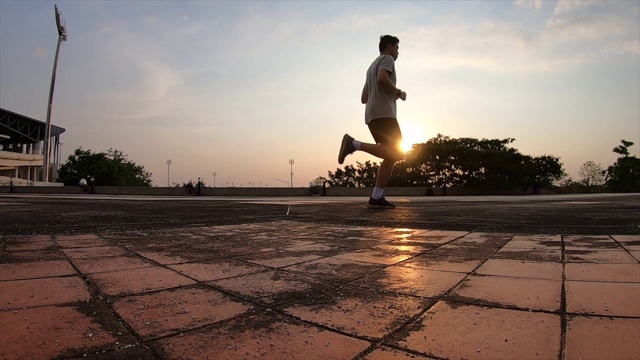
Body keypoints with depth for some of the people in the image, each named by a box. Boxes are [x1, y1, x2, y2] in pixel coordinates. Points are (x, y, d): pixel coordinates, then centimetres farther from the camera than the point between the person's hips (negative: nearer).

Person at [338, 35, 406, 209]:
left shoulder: (372, 66, 34)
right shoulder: (387, 59, 7)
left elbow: (364, 98, 31)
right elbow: (382, 78, -17)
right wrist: (398, 93, -2)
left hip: (373, 115, 9)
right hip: (383, 114, -9)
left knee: (391, 156, 4)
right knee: (396, 153, -18)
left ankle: (376, 198, -4)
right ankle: (354, 144, -22)